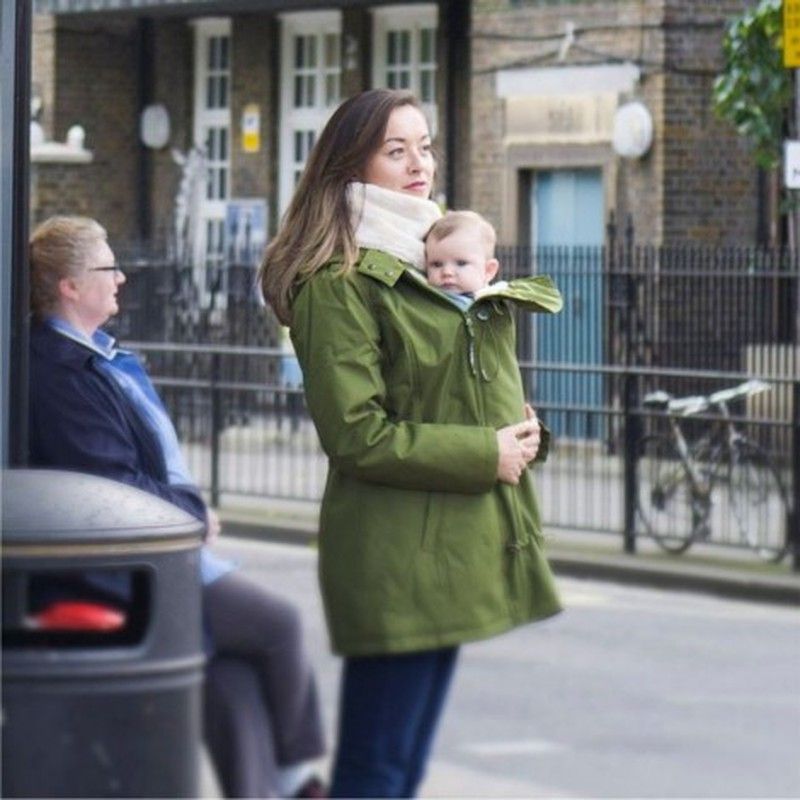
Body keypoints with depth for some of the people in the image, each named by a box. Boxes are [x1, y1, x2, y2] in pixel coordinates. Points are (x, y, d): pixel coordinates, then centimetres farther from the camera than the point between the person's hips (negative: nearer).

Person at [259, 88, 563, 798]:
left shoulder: (430, 256, 18)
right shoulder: (338, 281, -11)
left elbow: (472, 391, 29)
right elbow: (357, 435, -17)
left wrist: (521, 433, 6)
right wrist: (486, 455, -14)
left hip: (448, 548, 9)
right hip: (394, 551, -9)